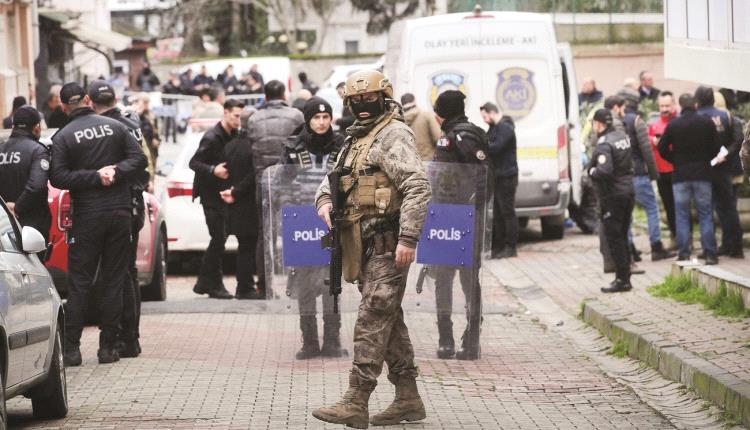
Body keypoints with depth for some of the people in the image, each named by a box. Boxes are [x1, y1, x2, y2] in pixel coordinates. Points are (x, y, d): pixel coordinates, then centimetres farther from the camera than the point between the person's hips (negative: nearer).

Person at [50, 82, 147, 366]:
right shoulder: (115, 127, 5)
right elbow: (139, 158, 0)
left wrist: (96, 177, -9)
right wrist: (116, 173, -8)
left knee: (79, 283, 2)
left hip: (87, 217, -2)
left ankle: (71, 348, -3)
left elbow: (58, 177, -11)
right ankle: (108, 347, 6)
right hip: (120, 212, 2)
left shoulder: (63, 137, -4)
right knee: (114, 282, 7)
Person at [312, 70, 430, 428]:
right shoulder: (356, 139, 20)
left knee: (373, 320, -12)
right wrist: (325, 203, 4)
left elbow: (418, 188, -19)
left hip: (387, 245, -10)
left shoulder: (394, 135, -10)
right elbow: (331, 180, 28)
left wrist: (408, 238, -24)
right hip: (366, 246, 10)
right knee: (389, 321, 12)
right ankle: (408, 399, 18)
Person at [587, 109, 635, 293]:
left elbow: (605, 171, -29)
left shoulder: (603, 145, -18)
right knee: (622, 237, 16)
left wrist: (591, 170, -11)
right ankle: (625, 277, 19)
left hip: (612, 195, -8)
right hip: (628, 191, 8)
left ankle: (622, 280, -4)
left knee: (614, 238, -3)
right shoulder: (623, 137, 9)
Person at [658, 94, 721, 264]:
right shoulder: (707, 123, -3)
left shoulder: (673, 125, -5)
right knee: (705, 214, 5)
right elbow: (717, 146, 0)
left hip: (680, 175, 0)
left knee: (682, 215, 5)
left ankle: (683, 253, 1)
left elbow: (662, 148, -2)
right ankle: (710, 252, 0)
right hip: (703, 174, 0)